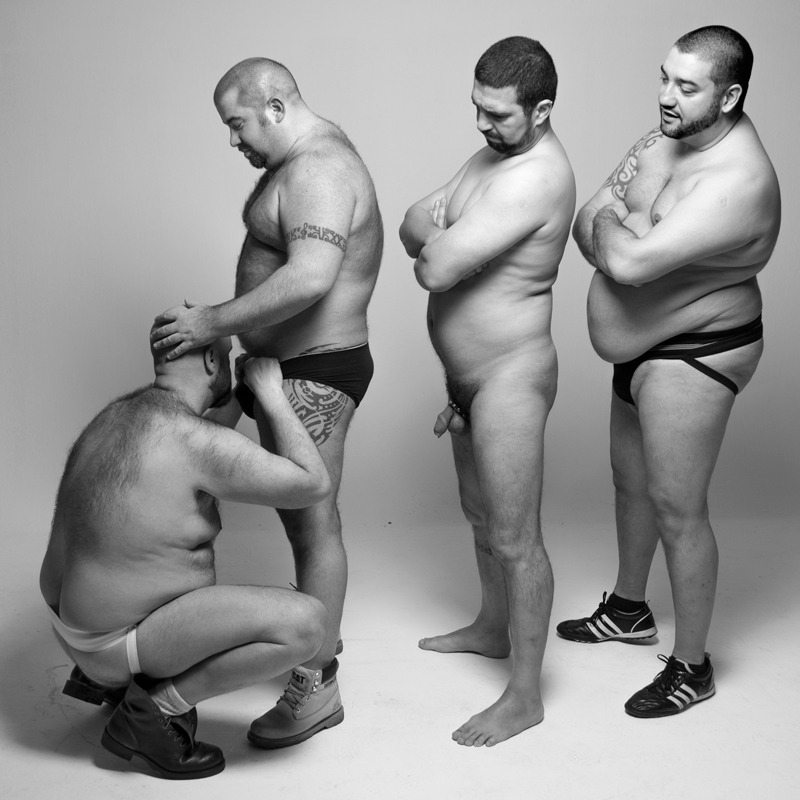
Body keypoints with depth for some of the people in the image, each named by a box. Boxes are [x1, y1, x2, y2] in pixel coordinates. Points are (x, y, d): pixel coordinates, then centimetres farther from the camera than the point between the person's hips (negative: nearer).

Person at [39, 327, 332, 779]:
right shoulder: (196, 440, -23)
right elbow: (315, 484, -19)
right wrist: (270, 390, -13)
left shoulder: (123, 413, 5)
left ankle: (105, 676, 23)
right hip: (117, 638, -9)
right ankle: (153, 710, -6)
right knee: (306, 624, -18)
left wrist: (244, 390, 23)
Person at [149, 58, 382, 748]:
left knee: (313, 520, -2)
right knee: (303, 511, 19)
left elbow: (309, 278, -34)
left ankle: (316, 687, 10)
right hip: (291, 366, 10)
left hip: (313, 373, -10)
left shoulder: (318, 171, -20)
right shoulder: (309, 158, 14)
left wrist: (213, 322, -29)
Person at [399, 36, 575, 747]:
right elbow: (414, 226, 9)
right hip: (469, 373, 10)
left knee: (515, 540, 0)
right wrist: (437, 226, -12)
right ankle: (493, 628, 46)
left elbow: (435, 269, -28)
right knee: (481, 512, 24)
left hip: (510, 380, -10)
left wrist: (435, 246, -6)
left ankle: (525, 697, 15)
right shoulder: (498, 150, 8)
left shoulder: (537, 178, -25)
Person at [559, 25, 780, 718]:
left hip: (694, 356, -9)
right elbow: (585, 226, 0)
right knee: (631, 478, 22)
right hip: (643, 344, 10)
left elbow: (629, 262, -36)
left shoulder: (737, 183, -29)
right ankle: (629, 608, 45)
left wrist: (611, 223, -15)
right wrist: (623, 234, -22)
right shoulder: (669, 135, 0)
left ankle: (692, 666, 18)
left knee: (677, 508, -1)